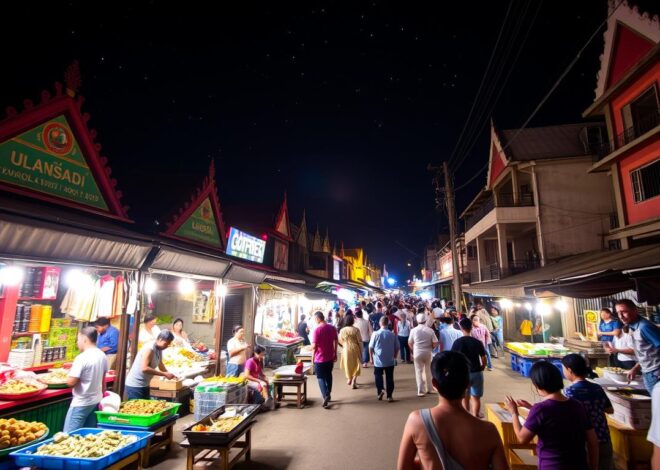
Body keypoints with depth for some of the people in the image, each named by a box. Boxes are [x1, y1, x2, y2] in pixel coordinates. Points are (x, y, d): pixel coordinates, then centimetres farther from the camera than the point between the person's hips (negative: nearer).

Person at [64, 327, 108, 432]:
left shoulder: (82, 357, -20)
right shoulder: (102, 355, 4)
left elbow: (71, 382, -21)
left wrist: (69, 376, 1)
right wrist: (102, 394, 25)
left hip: (81, 403, -8)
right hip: (96, 401, 8)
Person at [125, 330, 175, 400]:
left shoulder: (159, 349, 5)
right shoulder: (149, 349, -22)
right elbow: (144, 368, -30)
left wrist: (168, 374, 10)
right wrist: (164, 374, -27)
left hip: (144, 385, 9)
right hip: (135, 386, -9)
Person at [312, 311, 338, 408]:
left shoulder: (317, 329, -18)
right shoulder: (332, 328, 0)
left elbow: (314, 346, -19)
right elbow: (335, 342, 7)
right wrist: (335, 354, 16)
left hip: (320, 358, -5)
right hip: (330, 357, 6)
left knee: (321, 377, 4)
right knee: (328, 375, 19)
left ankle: (325, 396, -11)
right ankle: (328, 394, 28)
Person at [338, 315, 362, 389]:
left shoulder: (342, 330, -8)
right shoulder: (356, 330, -13)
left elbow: (340, 341, 1)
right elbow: (359, 341, -10)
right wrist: (361, 350, 2)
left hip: (346, 349, 2)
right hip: (355, 349, -1)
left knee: (348, 364, 19)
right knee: (355, 364, 11)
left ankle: (349, 379, 31)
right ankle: (354, 380, 0)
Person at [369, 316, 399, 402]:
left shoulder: (375, 334, -12)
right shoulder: (393, 334, -7)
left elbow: (371, 347, -8)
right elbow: (397, 348, 0)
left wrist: (371, 357, 5)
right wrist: (394, 357, 15)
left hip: (378, 361, -1)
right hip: (390, 361, 1)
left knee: (378, 376, 15)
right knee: (389, 378, 11)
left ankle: (379, 391, -2)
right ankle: (389, 396, 14)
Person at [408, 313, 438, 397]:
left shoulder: (413, 330, -7)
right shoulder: (430, 330, -7)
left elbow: (410, 343, 0)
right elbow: (435, 343, -9)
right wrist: (430, 348, 11)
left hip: (417, 353, -1)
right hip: (428, 353, 1)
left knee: (419, 372, 5)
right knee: (428, 371, 17)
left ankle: (421, 391, 1)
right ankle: (429, 389, 27)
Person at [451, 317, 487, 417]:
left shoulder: (457, 342, -9)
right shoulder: (478, 342, -5)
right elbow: (484, 360, 0)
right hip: (477, 373, 1)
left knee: (465, 397, 16)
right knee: (476, 397, 15)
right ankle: (475, 417, 19)